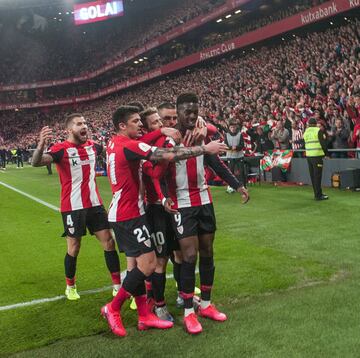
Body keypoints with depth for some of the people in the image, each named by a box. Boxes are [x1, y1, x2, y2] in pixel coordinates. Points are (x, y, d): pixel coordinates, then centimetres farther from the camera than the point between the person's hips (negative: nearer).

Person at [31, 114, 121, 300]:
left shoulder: (92, 145, 5)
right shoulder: (61, 149, -13)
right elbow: (37, 162, -30)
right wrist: (40, 145, -49)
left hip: (95, 204, 5)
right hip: (73, 207, -5)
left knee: (109, 242, 4)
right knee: (74, 248, 6)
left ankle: (117, 286, 14)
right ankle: (70, 287, 28)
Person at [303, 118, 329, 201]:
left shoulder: (306, 132, 12)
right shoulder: (318, 131, -6)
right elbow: (323, 143, -10)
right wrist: (326, 153, -2)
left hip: (308, 156, 6)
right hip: (317, 156, -6)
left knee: (313, 175, 11)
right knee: (317, 175, -5)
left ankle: (317, 194, 18)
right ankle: (318, 195, -5)